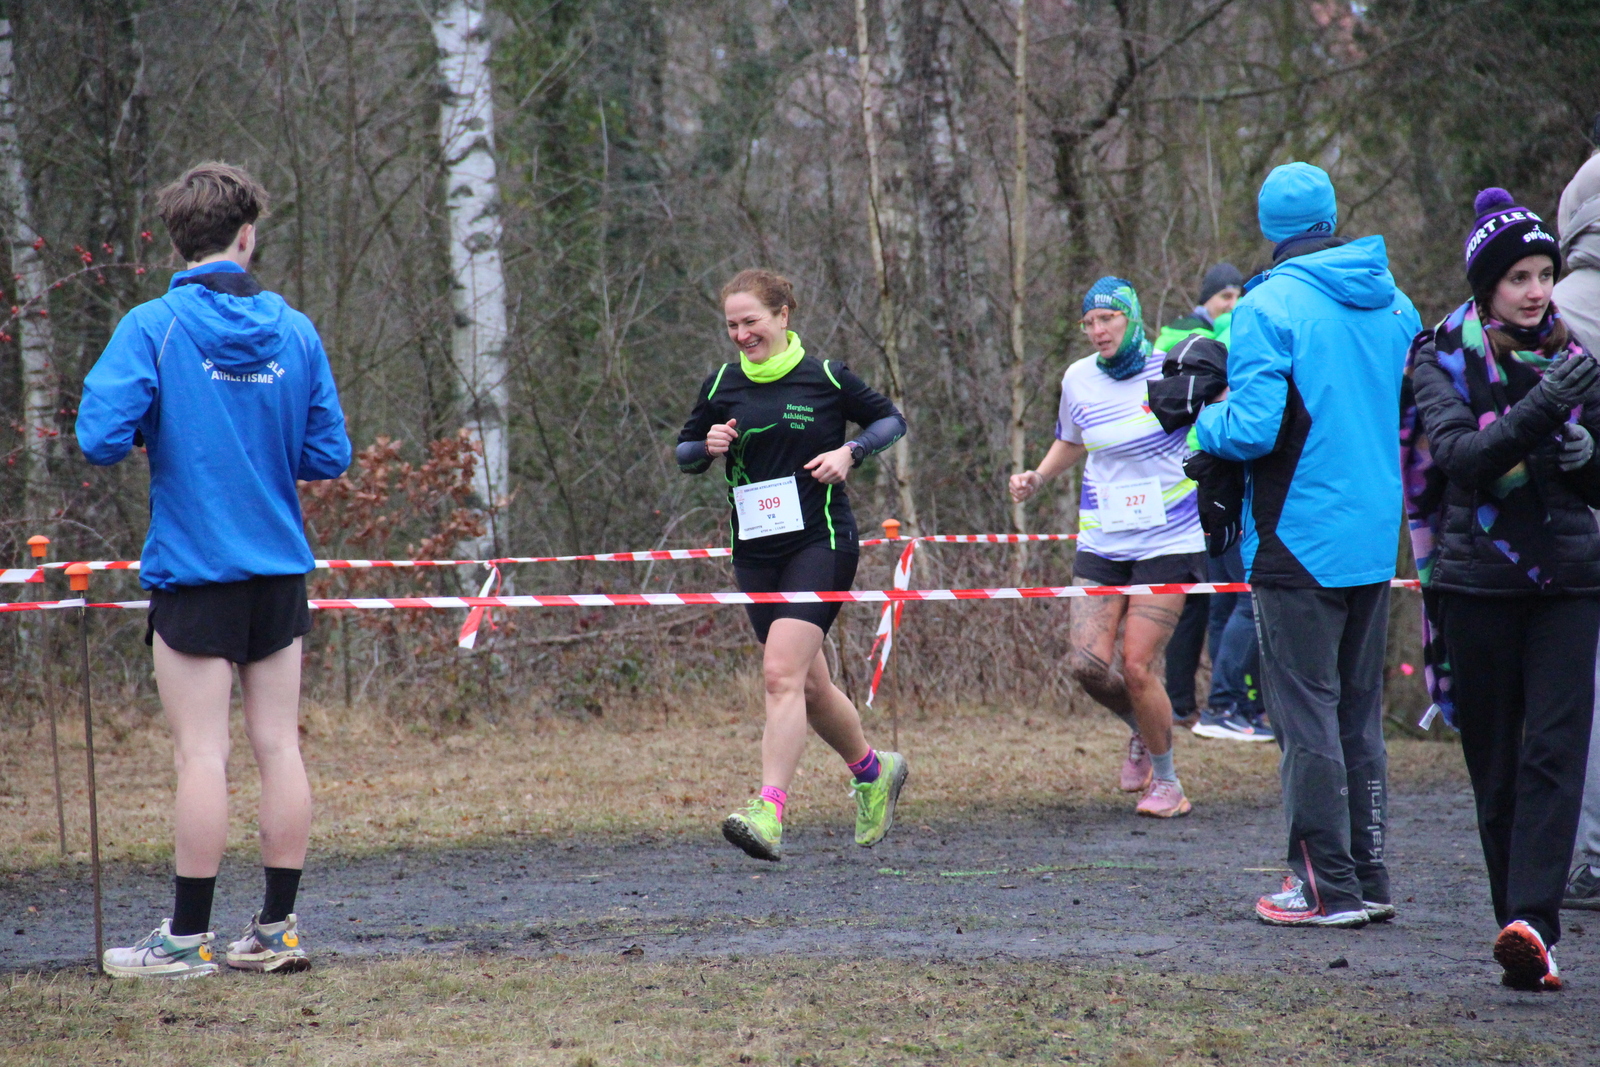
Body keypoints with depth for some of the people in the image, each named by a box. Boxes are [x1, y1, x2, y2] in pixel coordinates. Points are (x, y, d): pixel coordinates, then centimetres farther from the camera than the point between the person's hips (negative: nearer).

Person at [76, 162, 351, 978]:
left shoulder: (153, 328, -9)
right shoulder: (294, 332, 2)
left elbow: (101, 438, -17)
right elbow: (329, 457, 3)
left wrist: (157, 427, 4)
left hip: (193, 571, -4)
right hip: (280, 572, 4)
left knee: (202, 754, -2)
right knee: (279, 746, 7)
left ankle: (188, 936, 3)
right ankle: (278, 929, 11)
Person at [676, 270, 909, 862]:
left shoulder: (826, 378, -3)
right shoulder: (722, 385, 6)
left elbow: (891, 419, 9)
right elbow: (684, 453, 15)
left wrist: (850, 452, -8)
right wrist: (709, 447, -7)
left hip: (820, 541, -5)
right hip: (755, 550, 5)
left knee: (782, 672, -19)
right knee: (809, 686, 12)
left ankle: (769, 812, -25)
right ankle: (873, 769, 38)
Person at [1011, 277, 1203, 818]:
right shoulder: (1079, 379, 5)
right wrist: (1036, 478, 7)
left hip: (1168, 542, -4)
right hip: (1101, 543, 4)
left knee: (1137, 666, -11)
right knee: (1089, 663, -8)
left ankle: (1167, 782, 10)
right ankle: (1142, 731, 25)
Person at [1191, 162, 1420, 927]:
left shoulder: (1269, 307, -13)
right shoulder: (1392, 301, 7)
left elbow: (1252, 429, -21)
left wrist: (1206, 420, 0)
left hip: (1299, 541, -6)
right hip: (1378, 540, 6)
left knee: (1306, 713, -1)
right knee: (1361, 712, 14)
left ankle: (1327, 886, -1)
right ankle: (1369, 877, 17)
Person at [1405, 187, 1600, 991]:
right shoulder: (1444, 358, 0)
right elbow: (1460, 459, -17)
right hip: (1478, 581, -2)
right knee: (1495, 761, 2)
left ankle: (1532, 922, -22)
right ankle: (1524, 926, 10)